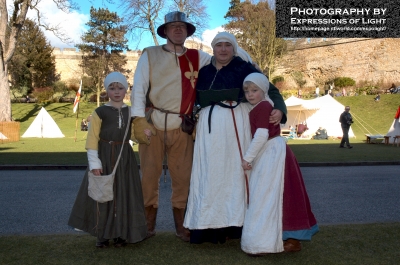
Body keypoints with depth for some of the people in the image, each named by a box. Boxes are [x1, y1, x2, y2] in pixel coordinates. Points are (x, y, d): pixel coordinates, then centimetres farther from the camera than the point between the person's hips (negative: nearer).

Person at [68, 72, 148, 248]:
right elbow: (92, 141, -6)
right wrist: (94, 163, -13)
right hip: (104, 157, -3)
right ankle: (102, 235, 14)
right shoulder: (99, 112, -4)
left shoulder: (131, 112, 8)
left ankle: (121, 234, 16)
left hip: (125, 158, 3)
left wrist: (144, 134, -4)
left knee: (123, 195, 4)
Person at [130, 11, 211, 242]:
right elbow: (139, 88, -2)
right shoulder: (150, 54, 4)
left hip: (182, 126, 2)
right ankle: (149, 222, 18)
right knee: (149, 174, 4)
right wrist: (139, 119, -11)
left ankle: (181, 224, 19)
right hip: (154, 123, -2)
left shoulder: (197, 57, 11)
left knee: (183, 176, 6)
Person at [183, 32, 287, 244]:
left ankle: (232, 223, 5)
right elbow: (196, 99, 21)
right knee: (209, 174, -1)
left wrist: (279, 109, -18)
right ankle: (209, 226, 3)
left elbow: (269, 89, -1)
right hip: (209, 125, 3)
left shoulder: (244, 68, 4)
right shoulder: (204, 72, 16)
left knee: (234, 170, -2)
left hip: (236, 123, -3)